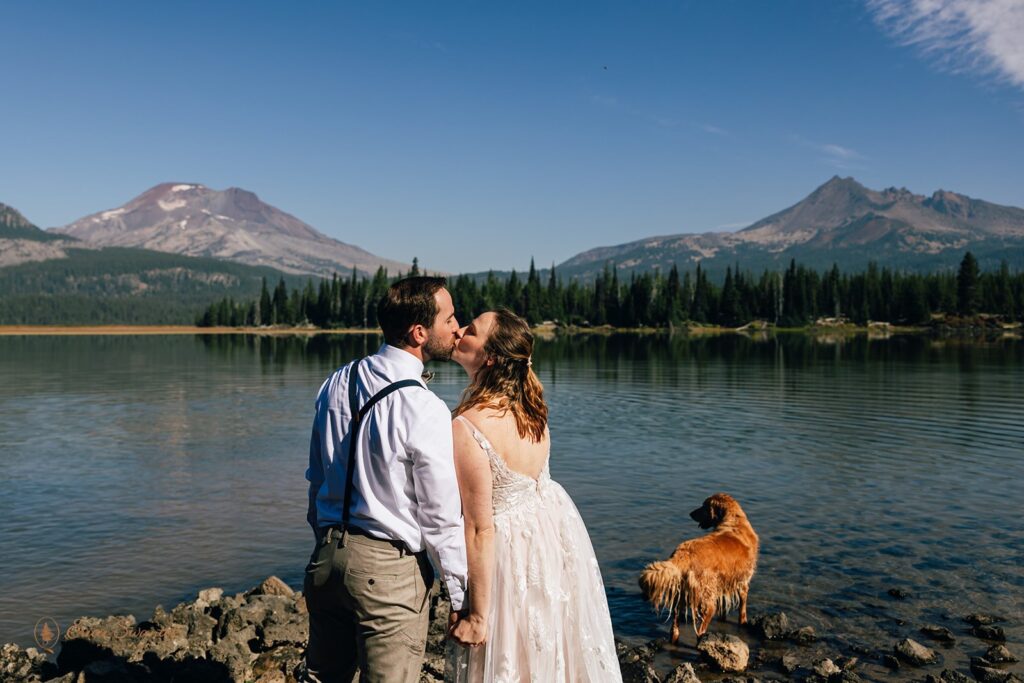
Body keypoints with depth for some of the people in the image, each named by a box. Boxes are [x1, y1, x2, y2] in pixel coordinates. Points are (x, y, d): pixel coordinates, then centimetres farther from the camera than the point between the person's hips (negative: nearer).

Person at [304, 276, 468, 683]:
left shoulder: (336, 385, 1)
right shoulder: (426, 411, -20)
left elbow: (317, 477, 10)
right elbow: (442, 519, -16)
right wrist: (462, 598, -5)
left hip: (328, 555, 7)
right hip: (390, 571, -7)